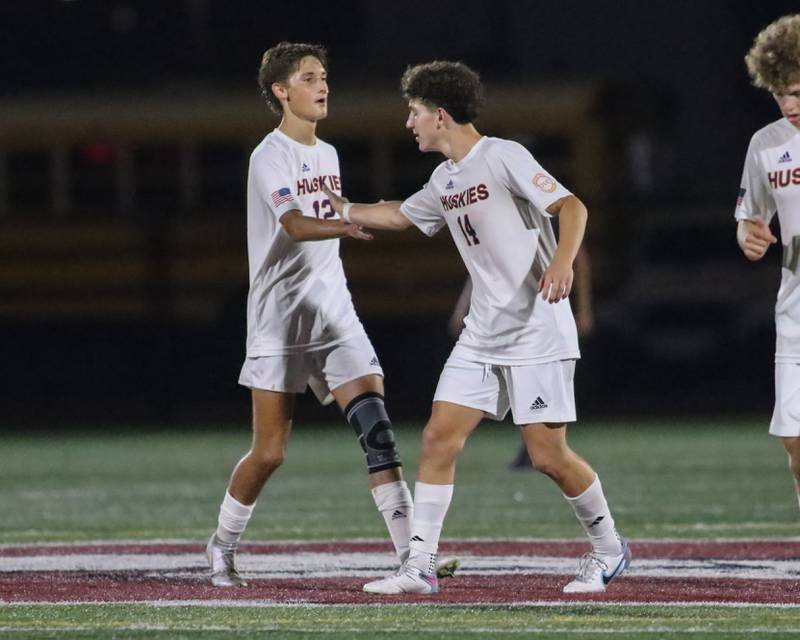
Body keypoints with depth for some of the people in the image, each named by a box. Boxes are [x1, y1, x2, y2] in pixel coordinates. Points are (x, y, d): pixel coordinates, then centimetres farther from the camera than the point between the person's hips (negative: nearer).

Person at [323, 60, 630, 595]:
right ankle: (421, 566, 1)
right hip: (483, 335, 8)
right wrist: (342, 209, 35)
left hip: (537, 331, -8)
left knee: (549, 455, -7)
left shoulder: (503, 157, -11)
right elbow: (398, 216, 34)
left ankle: (608, 549, 14)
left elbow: (572, 207, -19)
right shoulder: (445, 181, 14)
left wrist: (562, 262, -34)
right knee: (439, 438, -2)